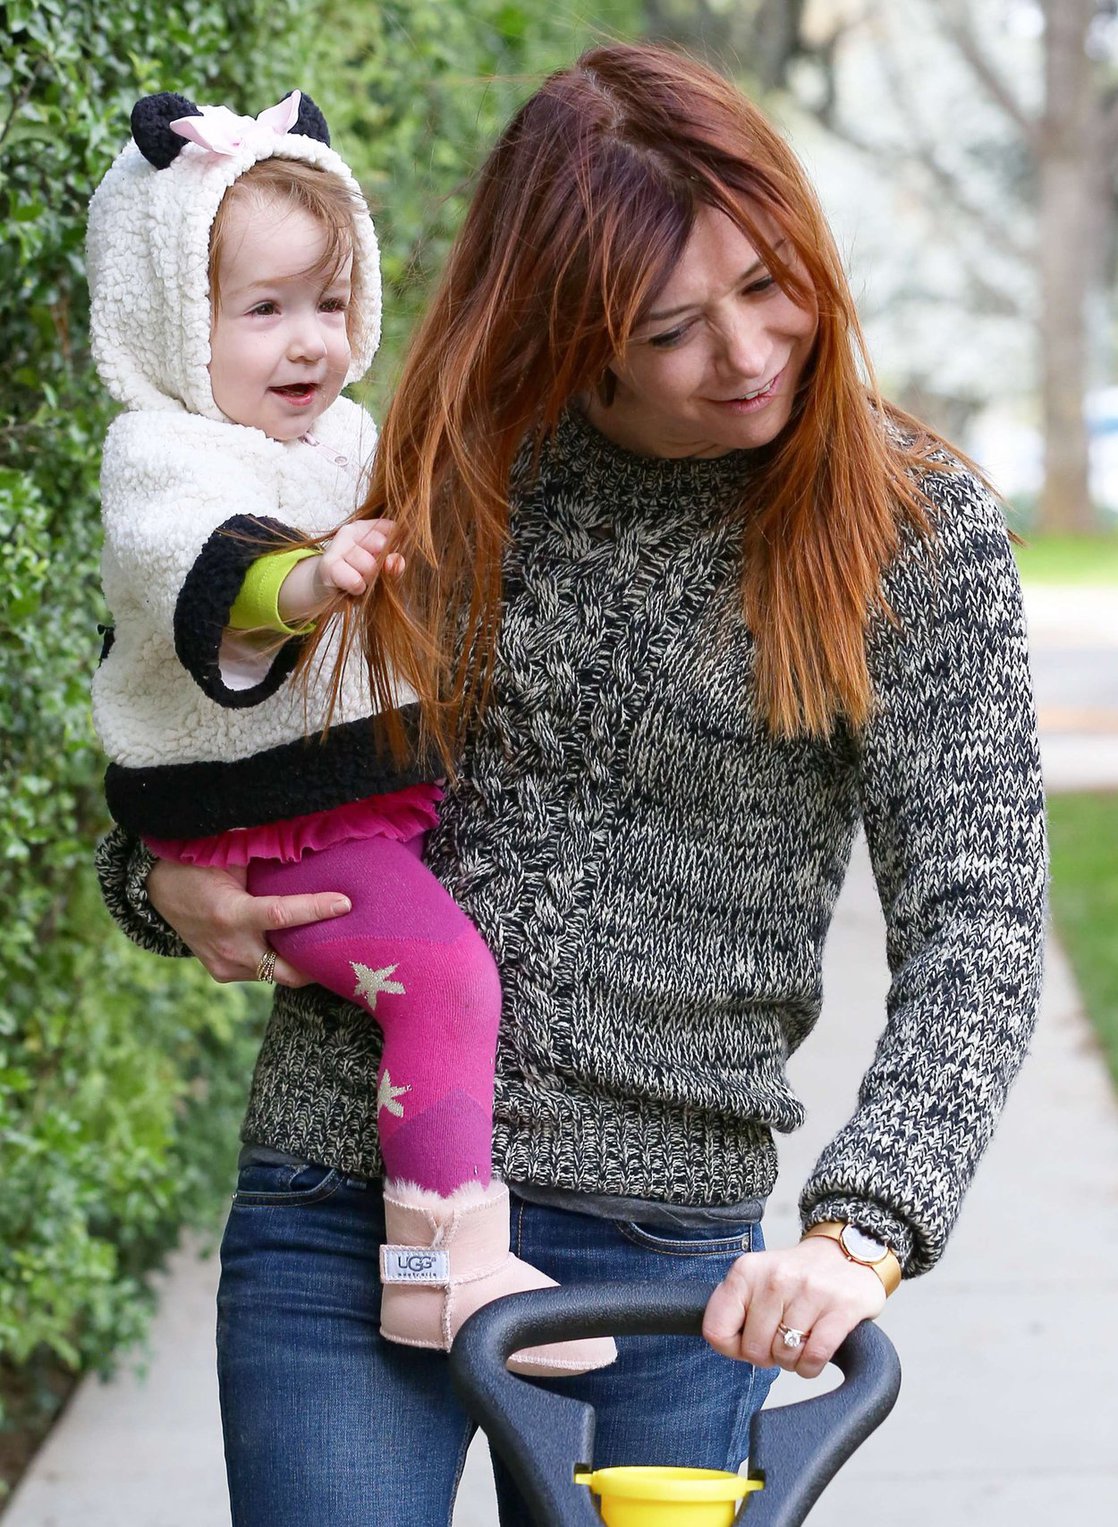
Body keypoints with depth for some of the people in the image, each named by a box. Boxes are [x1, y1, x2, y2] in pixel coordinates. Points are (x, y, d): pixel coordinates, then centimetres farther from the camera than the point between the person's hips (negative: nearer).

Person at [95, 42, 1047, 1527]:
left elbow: (975, 918, -12)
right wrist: (168, 877, -5)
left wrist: (857, 1231, -27)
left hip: (665, 1261, -1)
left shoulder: (913, 527, -5)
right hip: (337, 1223, 2)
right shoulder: (451, 474, 2)